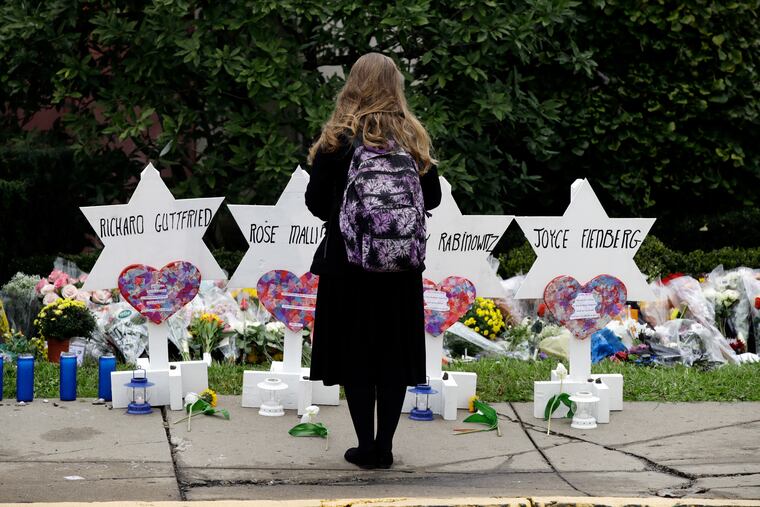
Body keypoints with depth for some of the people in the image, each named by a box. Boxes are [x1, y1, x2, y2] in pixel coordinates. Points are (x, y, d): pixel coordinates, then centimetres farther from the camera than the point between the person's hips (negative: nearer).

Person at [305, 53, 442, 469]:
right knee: (394, 356, 10)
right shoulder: (412, 138, 0)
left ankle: (366, 447, 8)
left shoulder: (337, 137, -8)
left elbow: (315, 200, -6)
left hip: (347, 262, -2)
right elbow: (432, 197, 6)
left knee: (354, 355, 7)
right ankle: (384, 447, 13)